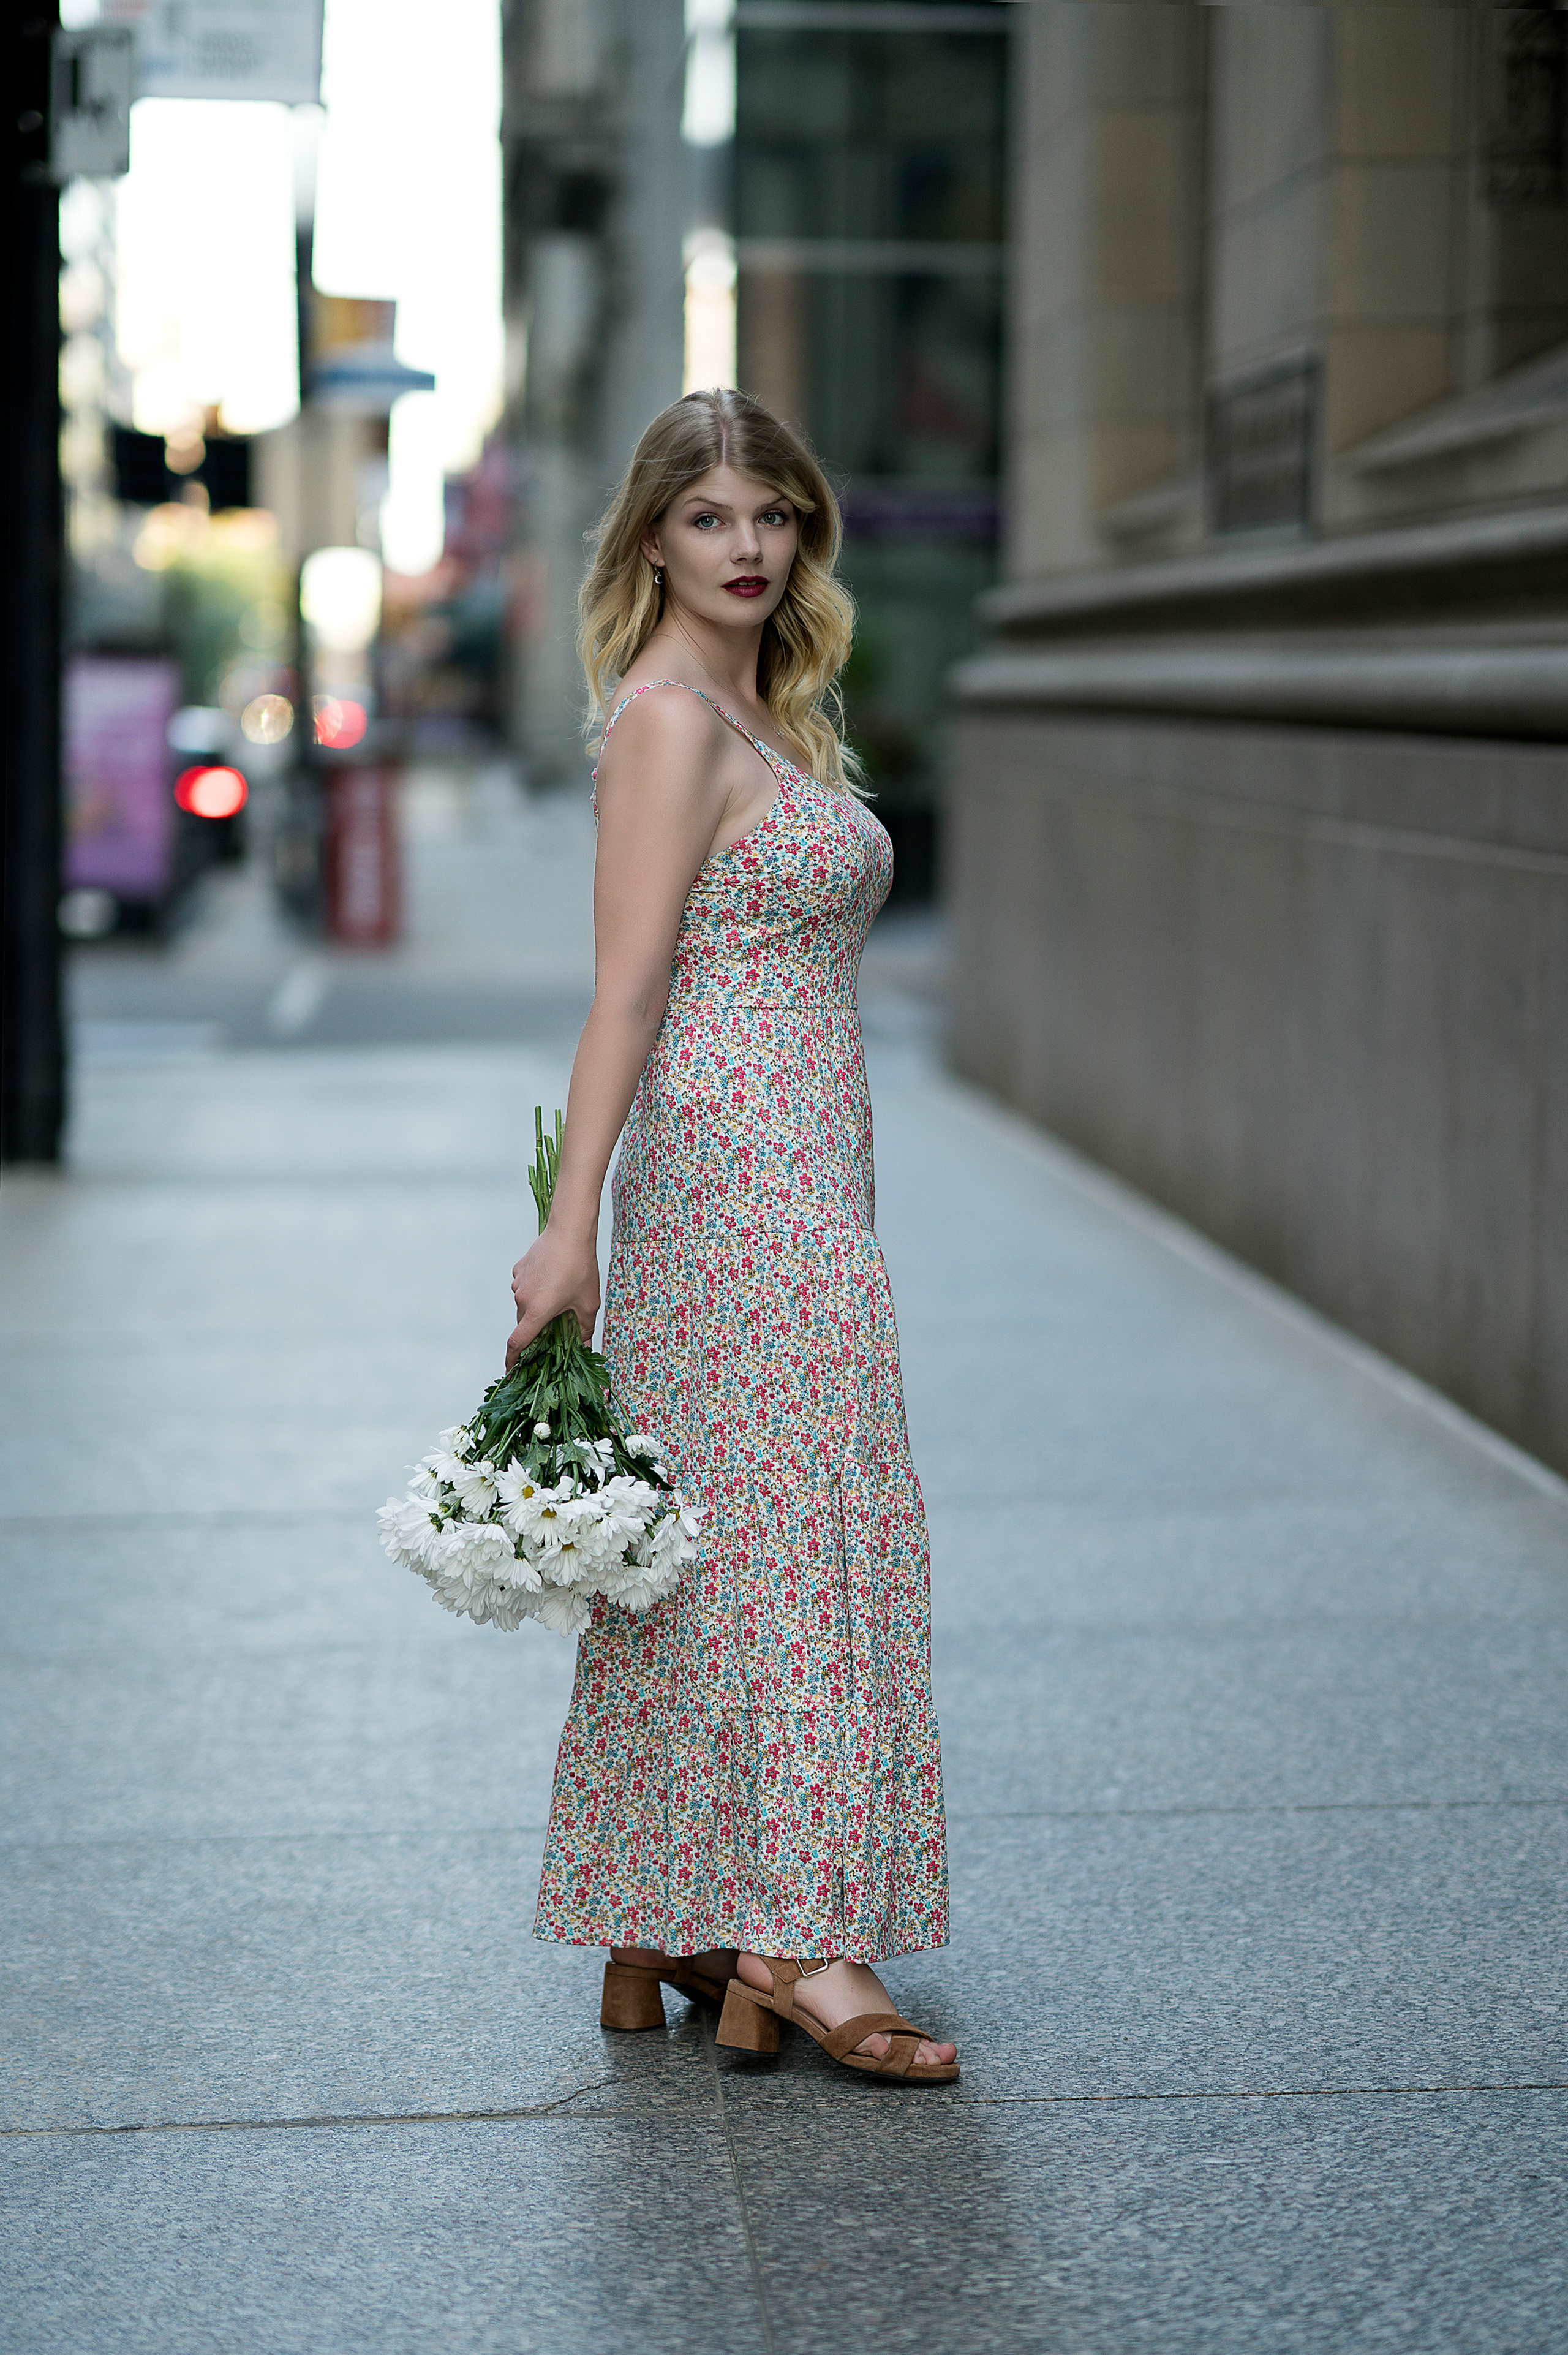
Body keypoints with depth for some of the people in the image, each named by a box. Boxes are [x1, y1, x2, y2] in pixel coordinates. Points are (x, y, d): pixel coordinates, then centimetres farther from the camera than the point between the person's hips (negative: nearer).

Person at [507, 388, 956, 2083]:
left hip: (793, 1170, 9)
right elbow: (626, 986, -17)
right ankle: (792, 1941, -6)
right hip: (737, 1169, -9)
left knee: (714, 1541, 10)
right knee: (800, 1521, -9)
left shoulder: (767, 714, 17)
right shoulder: (667, 713, -11)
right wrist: (568, 1224, -20)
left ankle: (660, 1939, 15)